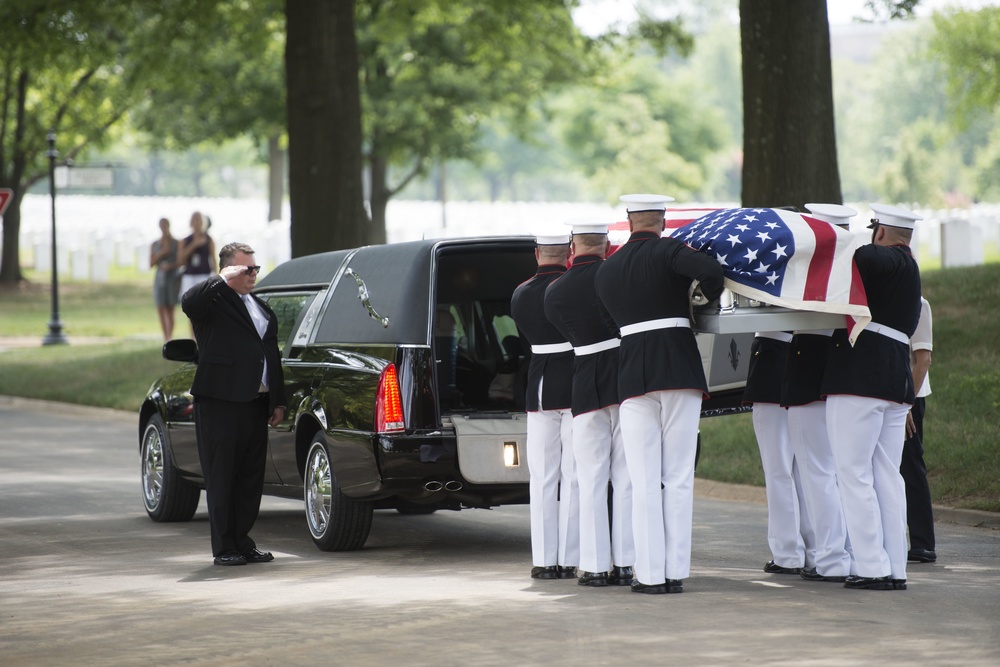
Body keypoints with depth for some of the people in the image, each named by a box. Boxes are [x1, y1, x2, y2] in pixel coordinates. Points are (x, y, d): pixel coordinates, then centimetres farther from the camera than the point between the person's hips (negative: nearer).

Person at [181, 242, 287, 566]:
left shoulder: (263, 310, 20)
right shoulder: (214, 302, -3)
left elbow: (273, 357, 21)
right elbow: (189, 302, -28)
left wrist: (278, 401, 17)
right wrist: (224, 279, -20)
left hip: (255, 405, 7)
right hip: (220, 403, -7)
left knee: (251, 479, 9)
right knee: (221, 478, -2)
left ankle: (242, 541, 17)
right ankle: (224, 548, 2)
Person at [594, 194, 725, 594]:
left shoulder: (605, 271, 12)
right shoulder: (669, 251, -3)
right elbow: (710, 271, -20)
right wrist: (709, 295, -1)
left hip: (633, 376, 2)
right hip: (681, 371, -2)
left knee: (644, 481, 3)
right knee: (679, 478, 2)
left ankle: (650, 574, -2)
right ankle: (675, 572, 1)